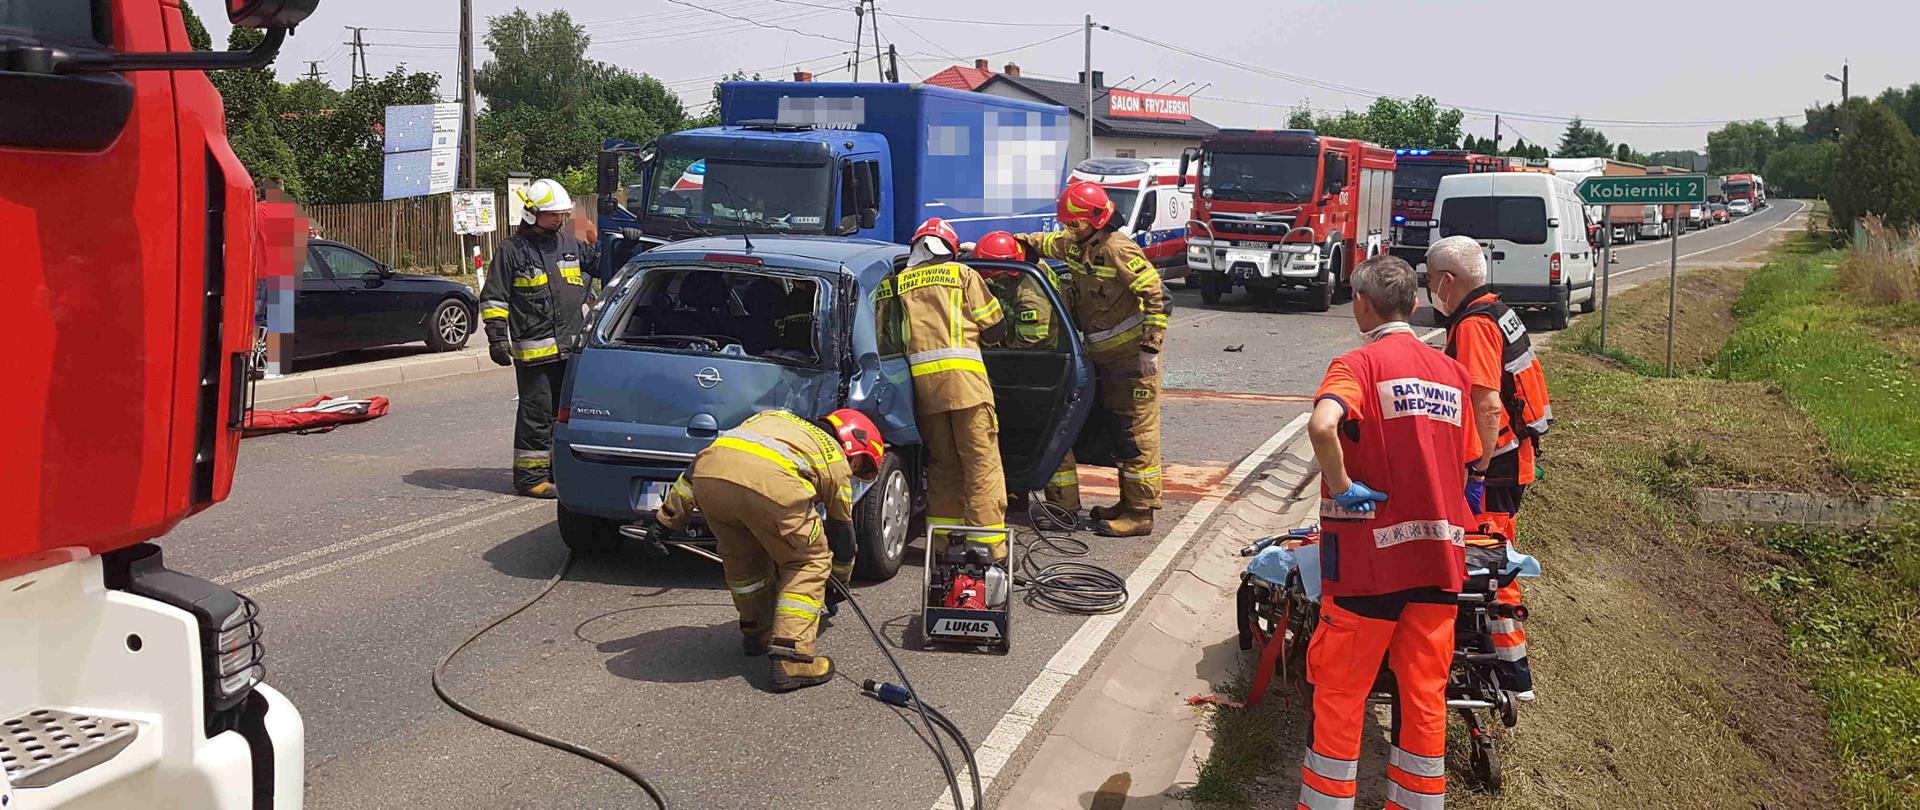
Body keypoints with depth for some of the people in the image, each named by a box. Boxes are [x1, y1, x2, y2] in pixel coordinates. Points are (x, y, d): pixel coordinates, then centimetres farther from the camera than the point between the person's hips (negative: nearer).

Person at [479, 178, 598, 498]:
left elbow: (601, 264, 28)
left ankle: (560, 469, 24)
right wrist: (497, 337, -9)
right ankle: (530, 476, 2)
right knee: (537, 413, -4)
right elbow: (493, 298, -3)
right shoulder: (511, 250, -3)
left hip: (571, 348, 6)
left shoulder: (571, 244, 13)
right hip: (533, 349, -6)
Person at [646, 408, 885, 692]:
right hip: (770, 483, -5)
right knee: (810, 562, 16)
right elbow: (842, 537, 39)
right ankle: (792, 657, 8)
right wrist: (837, 589, 56)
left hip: (708, 477, 5)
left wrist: (668, 517, 37)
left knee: (740, 555, 30)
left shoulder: (772, 417, 43)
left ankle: (756, 633, 42)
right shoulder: (837, 462, 31)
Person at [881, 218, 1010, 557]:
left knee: (941, 462, 14)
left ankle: (942, 541, 17)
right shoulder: (963, 275, 7)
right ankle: (988, 544, -5)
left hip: (922, 378, 4)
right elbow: (995, 328, 9)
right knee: (982, 462, -2)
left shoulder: (896, 284, 14)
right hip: (964, 376, -4)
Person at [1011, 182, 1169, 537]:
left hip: (1131, 354, -9)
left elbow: (1154, 296, -19)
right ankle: (1129, 504, 21)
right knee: (1117, 426, 13)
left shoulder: (1117, 249, -17)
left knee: (1136, 431, -6)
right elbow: (1040, 243, 29)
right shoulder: (1075, 244, 10)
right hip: (1103, 354, 9)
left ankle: (1140, 513, -2)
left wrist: (1150, 348, -21)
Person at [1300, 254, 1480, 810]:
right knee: (1425, 693, 13)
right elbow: (1464, 467, 14)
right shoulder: (1452, 373, 9)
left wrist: (1340, 485, -17)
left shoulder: (1360, 364, -9)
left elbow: (1322, 426, -30)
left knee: (1340, 691, 8)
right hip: (1440, 556, 5)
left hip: (1371, 556, -5)